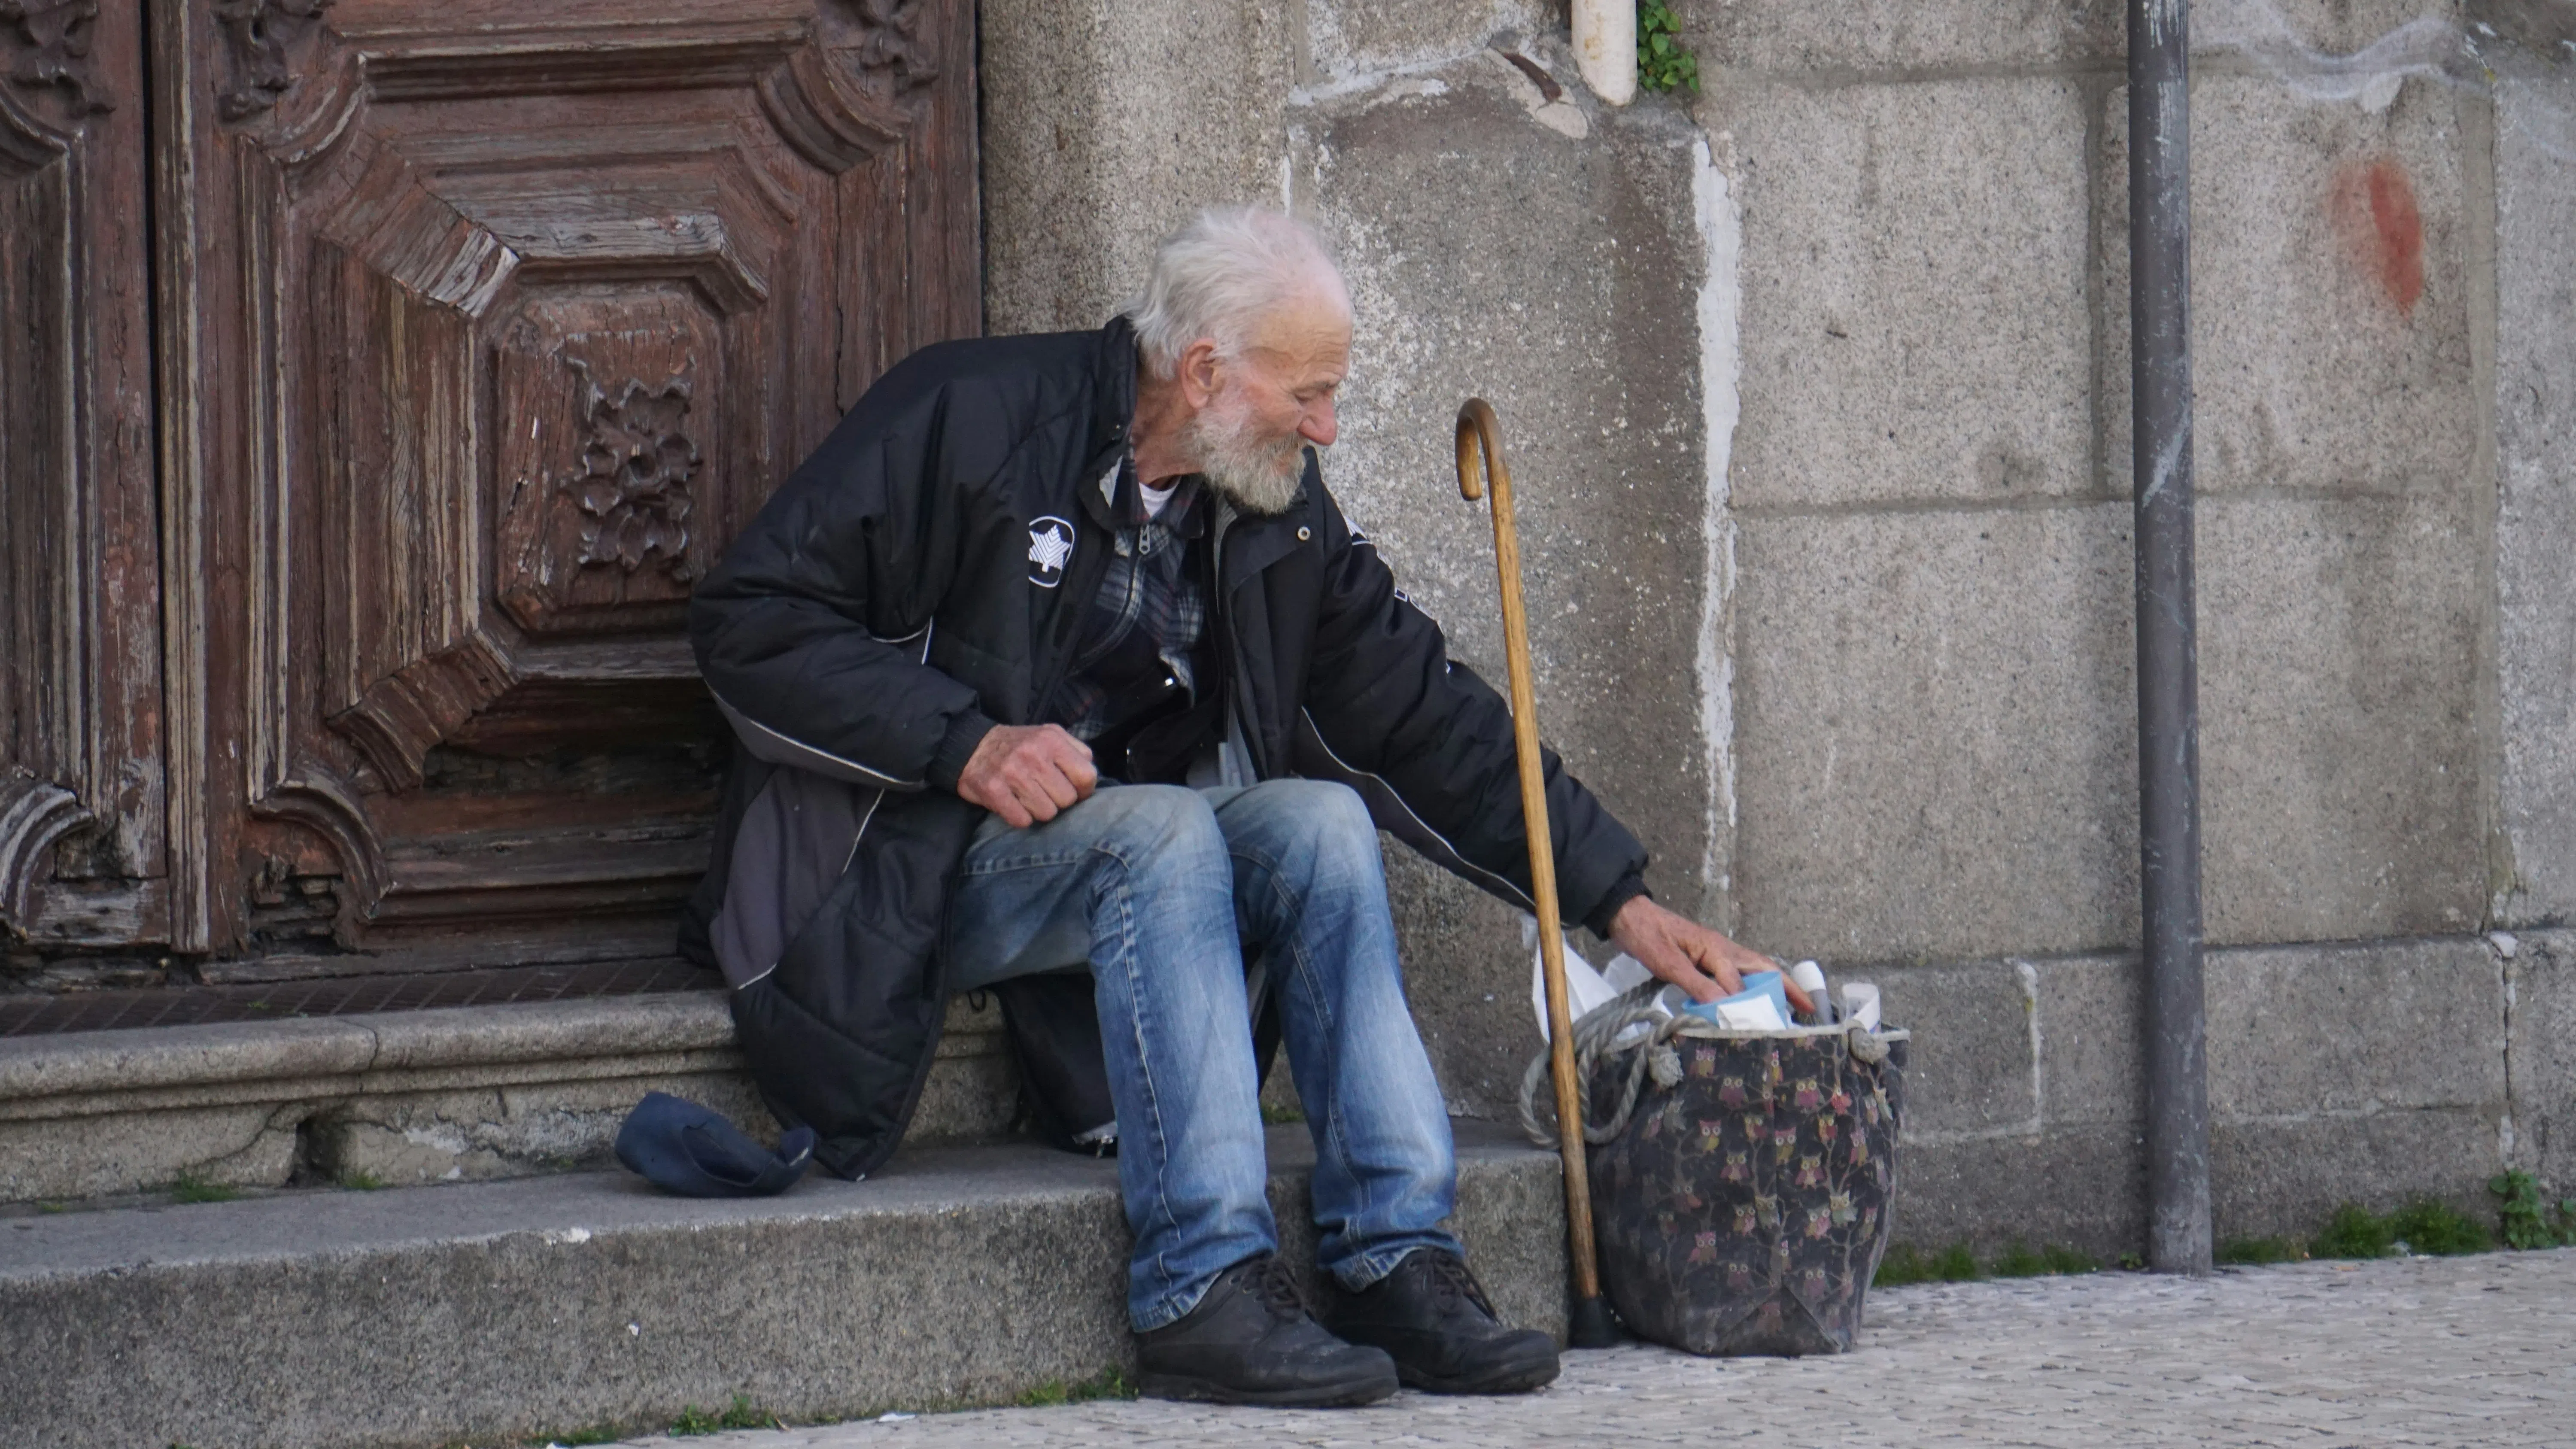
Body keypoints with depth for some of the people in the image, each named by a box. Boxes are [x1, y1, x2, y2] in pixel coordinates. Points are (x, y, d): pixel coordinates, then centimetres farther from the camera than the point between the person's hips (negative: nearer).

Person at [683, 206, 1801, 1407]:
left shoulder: (1281, 512, 7)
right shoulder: (970, 419, -11)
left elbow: (1427, 718, 11)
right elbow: (747, 621, -14)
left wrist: (1618, 900, 5)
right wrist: (966, 743, -23)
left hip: (1138, 855, 6)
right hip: (911, 876, -6)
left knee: (1321, 820, -21)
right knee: (1162, 829, -32)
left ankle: (1399, 1257, -26)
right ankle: (1204, 1287, -38)